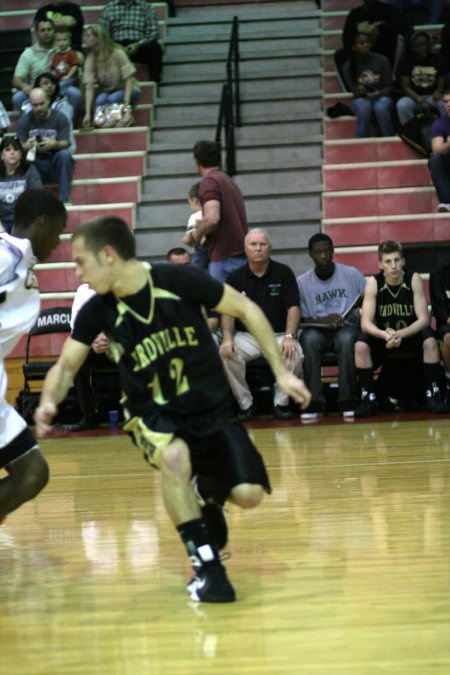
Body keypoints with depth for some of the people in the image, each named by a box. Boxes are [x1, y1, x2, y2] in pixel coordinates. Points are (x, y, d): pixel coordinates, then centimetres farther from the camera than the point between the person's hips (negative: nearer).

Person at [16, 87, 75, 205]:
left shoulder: (60, 118, -5)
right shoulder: (24, 121, 0)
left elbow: (65, 143, -13)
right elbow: (20, 147, -7)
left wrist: (54, 144, -38)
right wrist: (26, 146, -33)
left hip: (56, 164, -1)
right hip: (34, 164, 1)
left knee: (65, 154, -34)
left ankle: (64, 199, -31)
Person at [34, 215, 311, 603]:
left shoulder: (179, 280, -19)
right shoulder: (98, 311, -11)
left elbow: (246, 309, -7)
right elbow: (66, 367, -1)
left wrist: (281, 372, -8)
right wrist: (49, 402, -23)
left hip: (210, 407, 0)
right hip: (153, 414, 1)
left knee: (248, 494, -17)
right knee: (174, 456, -34)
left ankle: (207, 491, 21)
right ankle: (206, 566, -19)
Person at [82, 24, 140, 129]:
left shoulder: (117, 53, -21)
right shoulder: (91, 58, -12)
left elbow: (129, 79, -20)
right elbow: (89, 87, -17)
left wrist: (126, 103, -32)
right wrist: (87, 113, -28)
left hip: (126, 90, -2)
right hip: (106, 90, 2)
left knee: (113, 99, -36)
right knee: (100, 100, -33)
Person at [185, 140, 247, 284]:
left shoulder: (209, 181, -8)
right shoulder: (228, 181, 20)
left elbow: (212, 219, -22)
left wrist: (194, 237, -5)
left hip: (224, 258, -9)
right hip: (240, 255, 9)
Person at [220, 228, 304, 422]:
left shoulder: (283, 273, 3)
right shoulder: (235, 278, 6)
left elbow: (293, 307, -4)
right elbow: (228, 312, 1)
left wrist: (289, 337, -19)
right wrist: (227, 338, -17)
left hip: (277, 335, -1)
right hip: (246, 336, 1)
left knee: (295, 354, -32)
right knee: (227, 354, -30)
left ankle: (281, 403, -10)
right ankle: (245, 404, -12)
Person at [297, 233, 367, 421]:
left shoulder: (351, 274, 6)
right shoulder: (302, 282, 5)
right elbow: (300, 318, 3)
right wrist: (320, 321, -16)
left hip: (347, 327, -1)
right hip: (318, 329, 1)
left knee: (346, 339, -37)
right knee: (309, 339, -35)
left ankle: (348, 402, -31)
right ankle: (314, 403, -32)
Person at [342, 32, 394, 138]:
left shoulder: (381, 60, -4)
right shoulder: (348, 66, -3)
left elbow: (389, 86, -1)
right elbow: (354, 90, -2)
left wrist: (379, 93, -23)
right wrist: (358, 90, -27)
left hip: (381, 97, 0)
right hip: (361, 99, 0)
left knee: (381, 107, -37)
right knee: (364, 108, -38)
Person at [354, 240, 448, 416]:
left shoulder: (414, 279, -15)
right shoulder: (373, 282, -14)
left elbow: (423, 319, -18)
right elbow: (366, 323, -18)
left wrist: (400, 334, -35)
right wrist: (385, 335, -39)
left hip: (411, 334, 0)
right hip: (382, 336, 1)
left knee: (430, 341, -31)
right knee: (360, 345, -27)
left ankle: (433, 394, -17)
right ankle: (368, 397, -14)